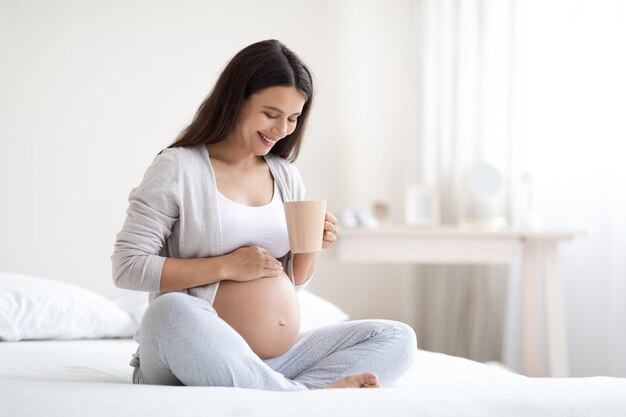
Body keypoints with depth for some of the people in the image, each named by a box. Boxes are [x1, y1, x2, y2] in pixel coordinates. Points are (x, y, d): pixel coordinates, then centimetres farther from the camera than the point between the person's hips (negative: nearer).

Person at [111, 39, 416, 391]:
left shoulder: (286, 176, 13)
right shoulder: (178, 168, -4)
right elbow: (127, 267, -11)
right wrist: (226, 266, -14)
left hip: (279, 361, 6)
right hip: (200, 360, -6)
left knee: (397, 338, -6)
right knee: (171, 311, -38)